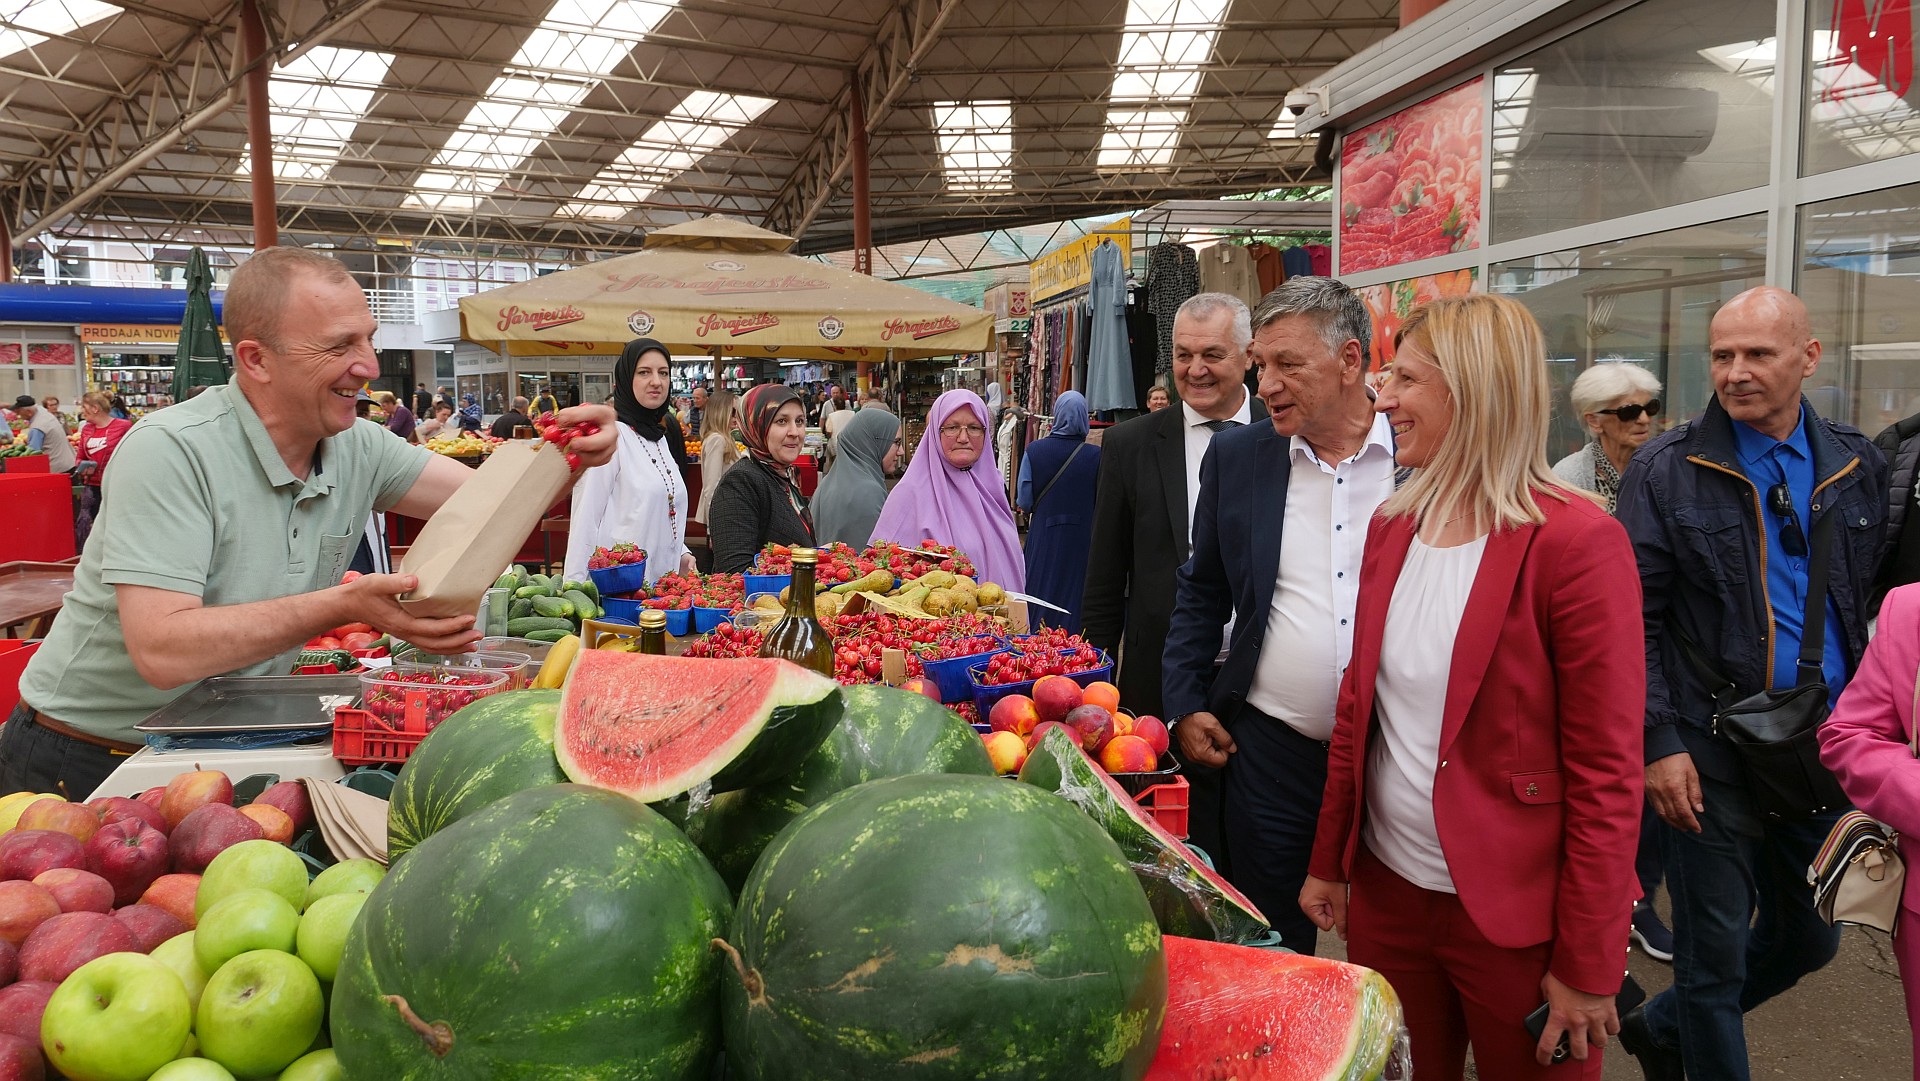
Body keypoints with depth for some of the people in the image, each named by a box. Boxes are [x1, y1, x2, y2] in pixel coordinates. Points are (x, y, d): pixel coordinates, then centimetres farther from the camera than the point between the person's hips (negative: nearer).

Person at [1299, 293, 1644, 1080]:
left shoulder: (1575, 542, -15)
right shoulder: (1392, 526, 4)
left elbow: (1607, 772, -15)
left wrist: (1587, 968, -13)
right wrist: (1329, 862, 12)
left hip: (1516, 918, -5)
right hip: (1386, 890, 6)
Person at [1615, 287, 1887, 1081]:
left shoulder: (1858, 467, 5)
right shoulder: (1665, 472, -7)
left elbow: (1876, 608, 11)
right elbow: (1634, 621, -8)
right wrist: (1658, 742, -14)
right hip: (1711, 755, -5)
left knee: (1809, 938, 18)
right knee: (1715, 954, 5)